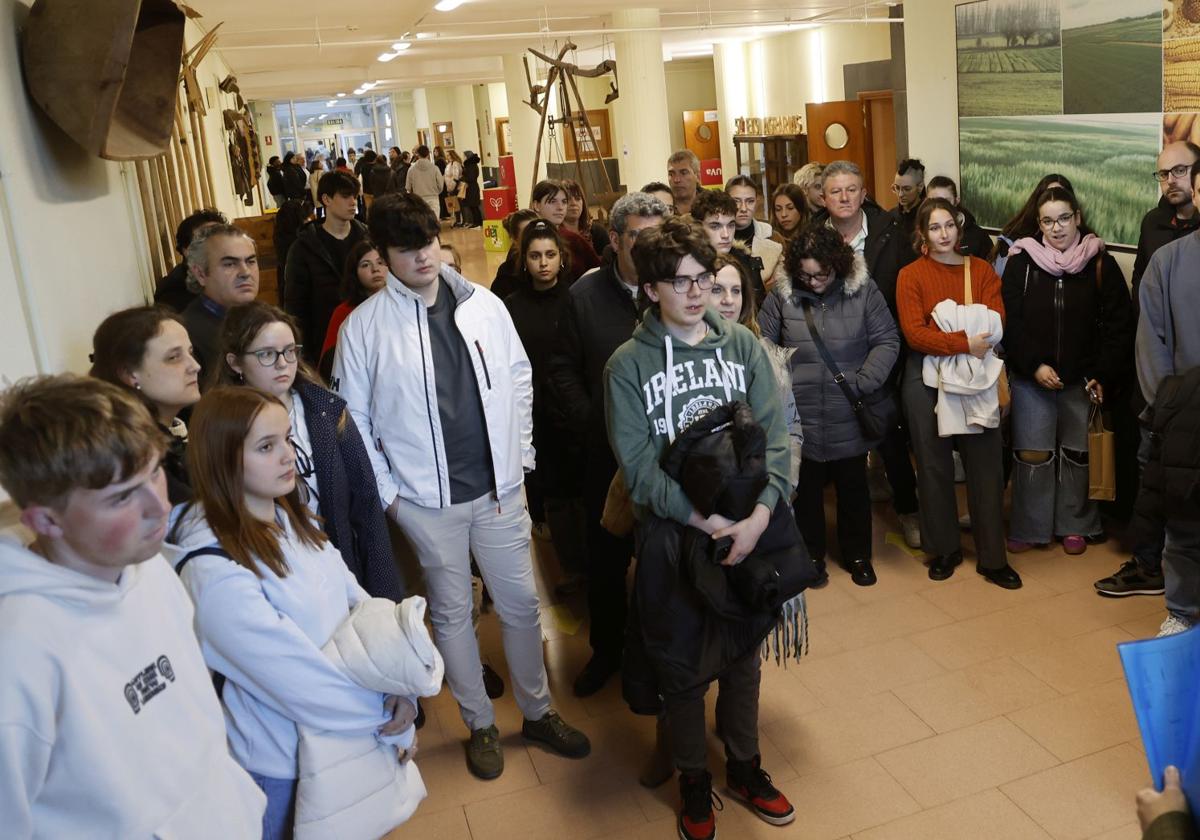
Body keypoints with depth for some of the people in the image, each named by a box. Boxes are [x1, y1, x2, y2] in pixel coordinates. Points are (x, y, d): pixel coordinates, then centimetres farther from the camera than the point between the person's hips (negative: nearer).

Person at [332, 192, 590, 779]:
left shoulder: (483, 304, -1)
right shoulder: (364, 326, -7)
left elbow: (519, 378, 8)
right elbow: (352, 418, -2)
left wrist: (520, 456, 5)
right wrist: (385, 491, -4)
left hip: (498, 486, 2)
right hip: (427, 498, -2)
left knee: (521, 602, 12)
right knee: (452, 613, 13)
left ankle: (537, 712, 32)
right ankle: (480, 724, 32)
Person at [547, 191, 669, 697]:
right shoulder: (586, 294, -2)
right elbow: (564, 369, 2)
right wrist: (591, 423, -7)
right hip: (609, 452, 2)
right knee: (606, 560, 15)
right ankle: (607, 649, 37)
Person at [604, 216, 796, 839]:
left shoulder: (742, 346, -1)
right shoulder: (628, 364, -8)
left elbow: (774, 436, -5)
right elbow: (638, 464, -12)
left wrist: (758, 516, -17)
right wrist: (703, 520, -20)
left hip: (746, 530, 3)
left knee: (743, 653, 17)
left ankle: (744, 765, 39)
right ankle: (694, 780, 33)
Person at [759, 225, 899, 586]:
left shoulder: (863, 292, -3)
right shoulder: (781, 297, -3)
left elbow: (887, 341, -2)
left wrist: (863, 383, -11)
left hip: (849, 418, 0)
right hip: (800, 417, 0)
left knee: (853, 486, 15)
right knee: (807, 487, 13)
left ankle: (857, 554, 34)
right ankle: (811, 553, 33)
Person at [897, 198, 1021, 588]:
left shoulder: (981, 270, 7)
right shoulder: (910, 275, -1)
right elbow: (914, 333, -13)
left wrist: (944, 334, -21)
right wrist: (965, 342, -24)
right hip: (927, 379, -1)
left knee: (985, 465, 3)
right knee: (934, 465, 8)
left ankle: (992, 557, 14)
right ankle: (944, 549, 24)